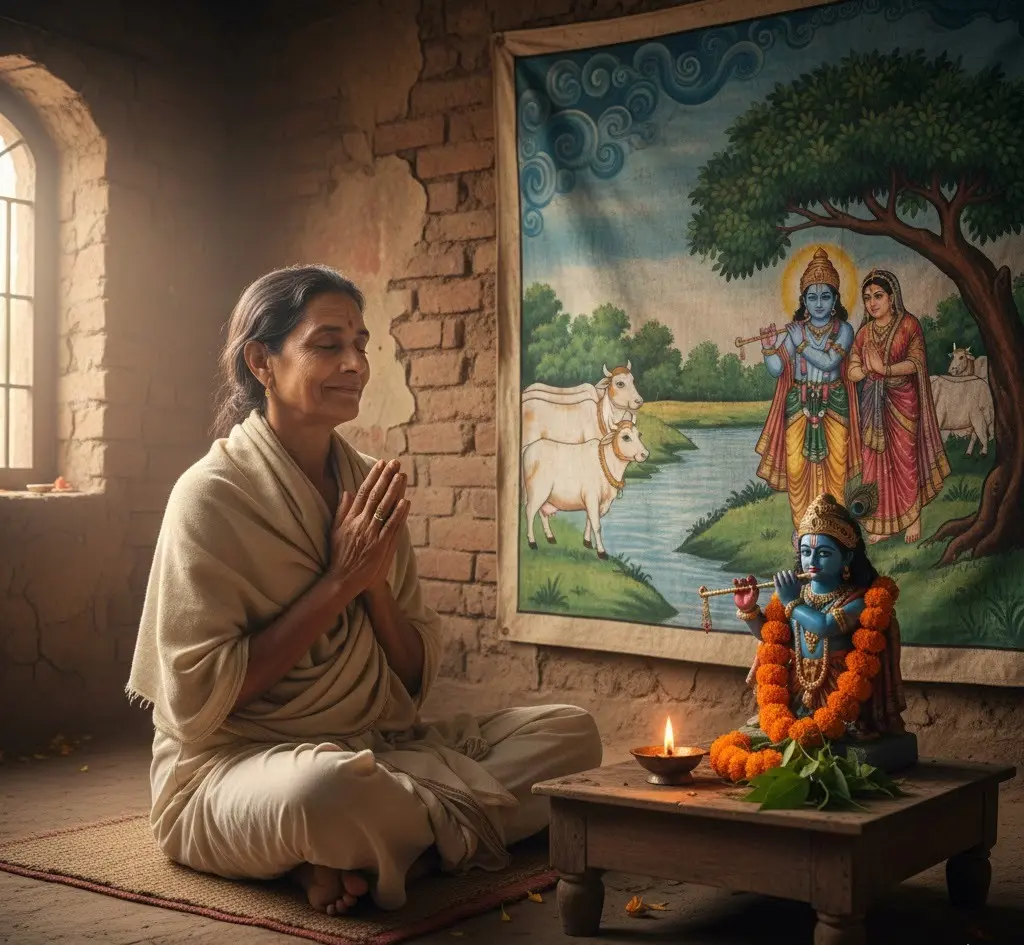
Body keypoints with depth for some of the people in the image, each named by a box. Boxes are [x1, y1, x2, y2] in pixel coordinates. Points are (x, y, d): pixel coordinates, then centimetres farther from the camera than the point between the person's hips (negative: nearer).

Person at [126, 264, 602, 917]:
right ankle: (460, 829, -10)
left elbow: (416, 681, 8)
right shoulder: (213, 494, -11)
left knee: (571, 730, -5)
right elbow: (196, 702, -17)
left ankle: (363, 855, -16)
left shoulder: (368, 487, 7)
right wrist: (340, 581, -16)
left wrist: (375, 580, -11)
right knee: (331, 783, -41)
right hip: (232, 766, -7)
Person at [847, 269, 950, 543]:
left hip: (902, 403, -3)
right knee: (875, 462, 3)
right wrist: (871, 368, -16)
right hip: (873, 405, 3)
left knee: (905, 460, 1)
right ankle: (882, 523, 11)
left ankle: (913, 517, 14)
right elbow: (853, 371, 1)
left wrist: (884, 369, -23)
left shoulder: (908, 324, -5)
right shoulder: (864, 332, 6)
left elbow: (915, 363, -14)